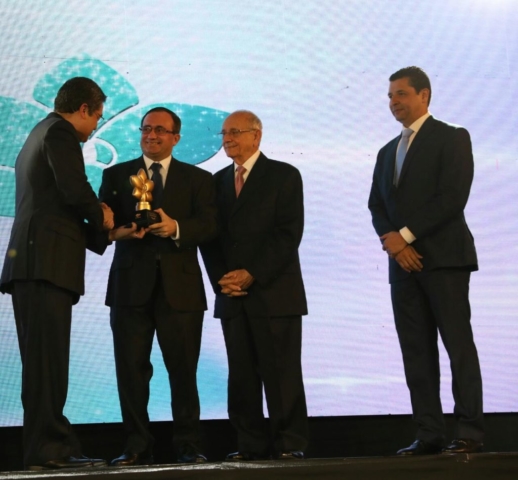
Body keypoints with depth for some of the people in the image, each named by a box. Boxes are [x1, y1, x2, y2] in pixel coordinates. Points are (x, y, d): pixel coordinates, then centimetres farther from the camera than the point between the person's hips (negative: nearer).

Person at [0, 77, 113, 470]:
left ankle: (51, 447, 11)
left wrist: (102, 231, 22)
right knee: (47, 359, -9)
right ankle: (48, 448, -9)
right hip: (47, 262, -10)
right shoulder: (60, 133, -3)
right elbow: (75, 190, -18)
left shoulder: (37, 136, 27)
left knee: (44, 360, 8)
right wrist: (102, 216, 2)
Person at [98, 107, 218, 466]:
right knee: (131, 368, 1)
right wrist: (119, 231, -20)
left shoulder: (198, 179, 11)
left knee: (183, 370, 1)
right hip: (131, 285, 1)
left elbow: (209, 225, -3)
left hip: (180, 287, -1)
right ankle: (137, 447, 8)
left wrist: (176, 228, -21)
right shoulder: (116, 175, 13)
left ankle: (189, 446, 9)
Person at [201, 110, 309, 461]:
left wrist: (252, 274, -14)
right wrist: (222, 279, -3)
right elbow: (210, 235, 13)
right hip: (232, 295, 5)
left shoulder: (284, 176, 2)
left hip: (274, 291, -5)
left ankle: (290, 444, 1)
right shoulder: (219, 180, 17)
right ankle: (251, 444, 8)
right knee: (241, 375, 4)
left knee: (281, 373, -4)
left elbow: (289, 233, -8)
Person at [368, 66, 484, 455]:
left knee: (458, 346, -7)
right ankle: (429, 435, 5)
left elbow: (453, 197, -11)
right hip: (404, 261, 6)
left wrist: (406, 234, -12)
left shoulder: (452, 138, 1)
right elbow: (377, 205, 13)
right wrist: (391, 240, -7)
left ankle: (469, 433, -6)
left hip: (443, 258, -6)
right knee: (416, 352, 3)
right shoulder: (389, 151, 21)